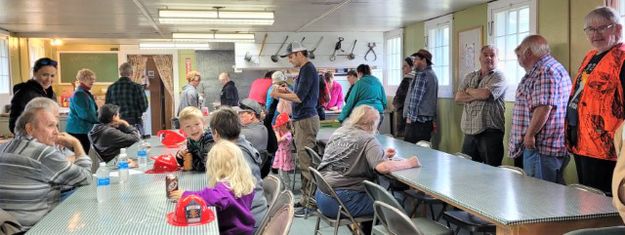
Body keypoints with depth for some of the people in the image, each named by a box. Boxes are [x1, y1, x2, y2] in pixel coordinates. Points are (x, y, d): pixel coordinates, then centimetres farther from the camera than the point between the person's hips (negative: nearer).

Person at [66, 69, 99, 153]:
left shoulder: (86, 93, 16)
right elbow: (84, 114, -20)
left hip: (84, 131, 9)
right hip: (78, 131, -9)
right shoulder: (79, 94, -14)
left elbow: (92, 112, 23)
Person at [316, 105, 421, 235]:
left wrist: (382, 154, 19)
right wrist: (408, 163, -9)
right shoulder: (368, 140, -10)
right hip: (340, 201, -8)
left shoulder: (338, 132, 11)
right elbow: (383, 167, -25)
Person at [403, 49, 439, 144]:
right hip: (428, 120, 10)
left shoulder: (421, 74, -11)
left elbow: (416, 97, -16)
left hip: (417, 119, -10)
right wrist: (433, 119, 27)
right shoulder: (432, 74, 20)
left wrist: (410, 117, -13)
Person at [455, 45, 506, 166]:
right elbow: (458, 97, 4)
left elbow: (485, 94, -18)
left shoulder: (498, 77, -2)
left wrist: (469, 90, 0)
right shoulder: (470, 77, 15)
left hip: (490, 132, -5)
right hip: (470, 131, 6)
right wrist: (476, 96, -9)